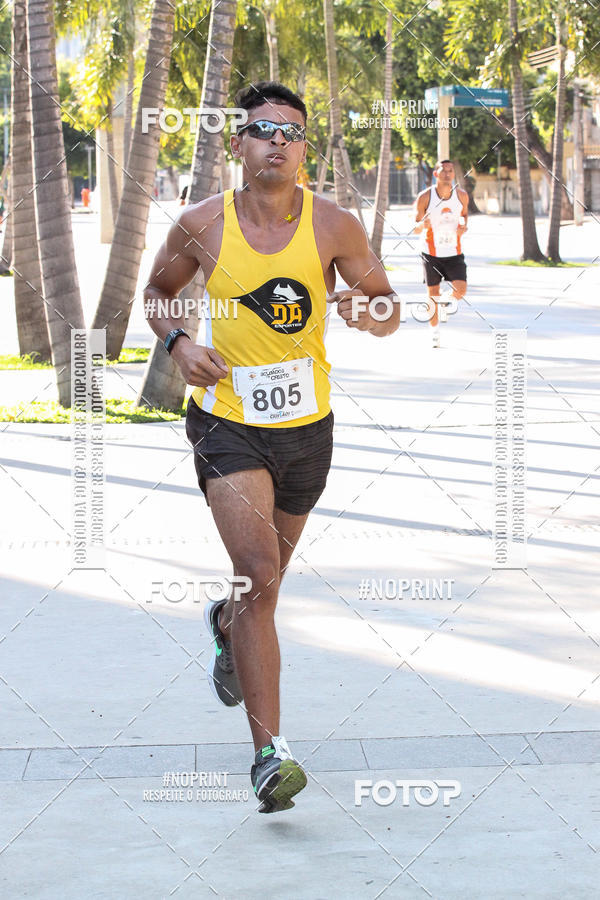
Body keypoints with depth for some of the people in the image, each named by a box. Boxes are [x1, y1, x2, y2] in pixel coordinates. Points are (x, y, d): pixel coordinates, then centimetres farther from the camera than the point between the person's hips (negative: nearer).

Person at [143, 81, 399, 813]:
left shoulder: (333, 226, -6)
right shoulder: (202, 225, -6)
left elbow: (387, 306, 3)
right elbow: (156, 292, 11)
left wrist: (370, 314, -21)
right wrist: (177, 343, -9)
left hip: (306, 426, 3)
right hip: (228, 422, -2)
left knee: (267, 575, 20)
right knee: (260, 570, -19)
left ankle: (226, 624, 59)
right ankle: (269, 752, -17)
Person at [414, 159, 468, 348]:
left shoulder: (462, 195, -4)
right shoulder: (425, 197, -11)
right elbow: (415, 229, -5)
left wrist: (464, 226, -6)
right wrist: (422, 225, -30)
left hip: (454, 253, 1)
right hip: (431, 253, -1)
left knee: (461, 292, -14)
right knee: (433, 294, 6)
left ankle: (448, 299, 23)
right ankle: (435, 334, 24)